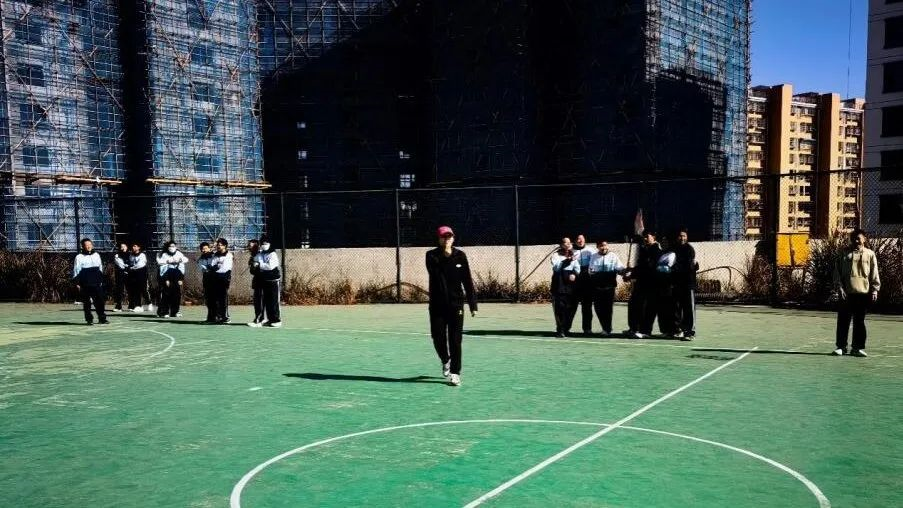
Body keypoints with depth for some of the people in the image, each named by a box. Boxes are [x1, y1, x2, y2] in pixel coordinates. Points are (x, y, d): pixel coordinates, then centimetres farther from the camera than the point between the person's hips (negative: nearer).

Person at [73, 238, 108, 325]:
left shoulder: (96, 255, 13)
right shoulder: (79, 257, 0)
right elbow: (76, 270, 0)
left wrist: (101, 280, 20)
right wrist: (77, 283, -5)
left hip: (97, 283, 3)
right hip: (85, 284, -3)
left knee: (100, 301, 0)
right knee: (86, 302, 2)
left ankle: (102, 318, 7)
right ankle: (89, 319, 9)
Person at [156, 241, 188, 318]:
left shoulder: (179, 254, 10)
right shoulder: (164, 255, 1)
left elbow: (182, 268, 11)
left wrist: (181, 279, 4)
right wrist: (166, 280, -11)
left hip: (176, 278, 3)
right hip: (167, 278, -3)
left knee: (177, 295, 0)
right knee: (166, 295, -8)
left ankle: (175, 312, 8)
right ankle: (164, 312, -5)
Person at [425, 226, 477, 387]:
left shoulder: (460, 256, 0)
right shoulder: (432, 256, -1)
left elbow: (467, 281, 1)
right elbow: (434, 273, -19)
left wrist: (473, 305, -1)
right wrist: (444, 257, -25)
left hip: (456, 303, 0)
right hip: (437, 304, 0)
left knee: (455, 340, -2)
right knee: (438, 338, 5)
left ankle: (455, 373, 6)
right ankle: (446, 360, 34)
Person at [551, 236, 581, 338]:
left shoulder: (573, 256, 19)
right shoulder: (556, 255, 5)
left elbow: (577, 269, 14)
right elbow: (556, 267, -11)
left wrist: (574, 274, -7)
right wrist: (566, 261, -22)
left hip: (571, 285, 4)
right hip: (559, 285, -4)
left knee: (571, 308, 2)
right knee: (560, 308, -9)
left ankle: (566, 329, 14)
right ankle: (560, 330, -6)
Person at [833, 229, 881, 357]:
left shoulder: (870, 254, 6)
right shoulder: (844, 253, 5)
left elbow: (874, 274, 6)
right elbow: (837, 272, 3)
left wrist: (874, 290, -1)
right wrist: (840, 288, -5)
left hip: (863, 292, 0)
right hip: (846, 293, 0)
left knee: (859, 321, 7)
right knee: (843, 320, 1)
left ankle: (858, 347, 15)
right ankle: (841, 346, 8)